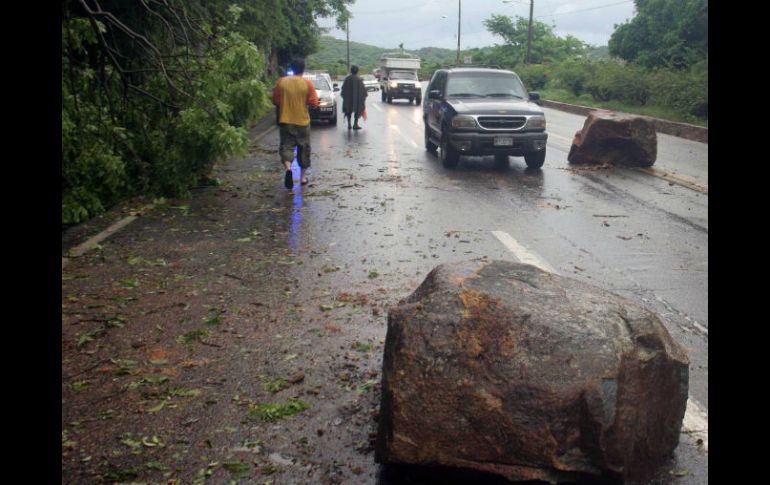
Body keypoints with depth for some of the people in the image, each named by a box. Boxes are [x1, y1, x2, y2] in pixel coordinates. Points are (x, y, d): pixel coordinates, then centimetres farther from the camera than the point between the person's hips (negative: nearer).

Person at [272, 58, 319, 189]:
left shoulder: (281, 82, -3)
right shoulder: (307, 83, -6)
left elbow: (275, 101, 2)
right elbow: (314, 102, -6)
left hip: (285, 121, 0)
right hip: (303, 121, 0)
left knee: (286, 145, 2)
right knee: (304, 148, 13)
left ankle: (288, 168, -27)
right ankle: (302, 176, 18)